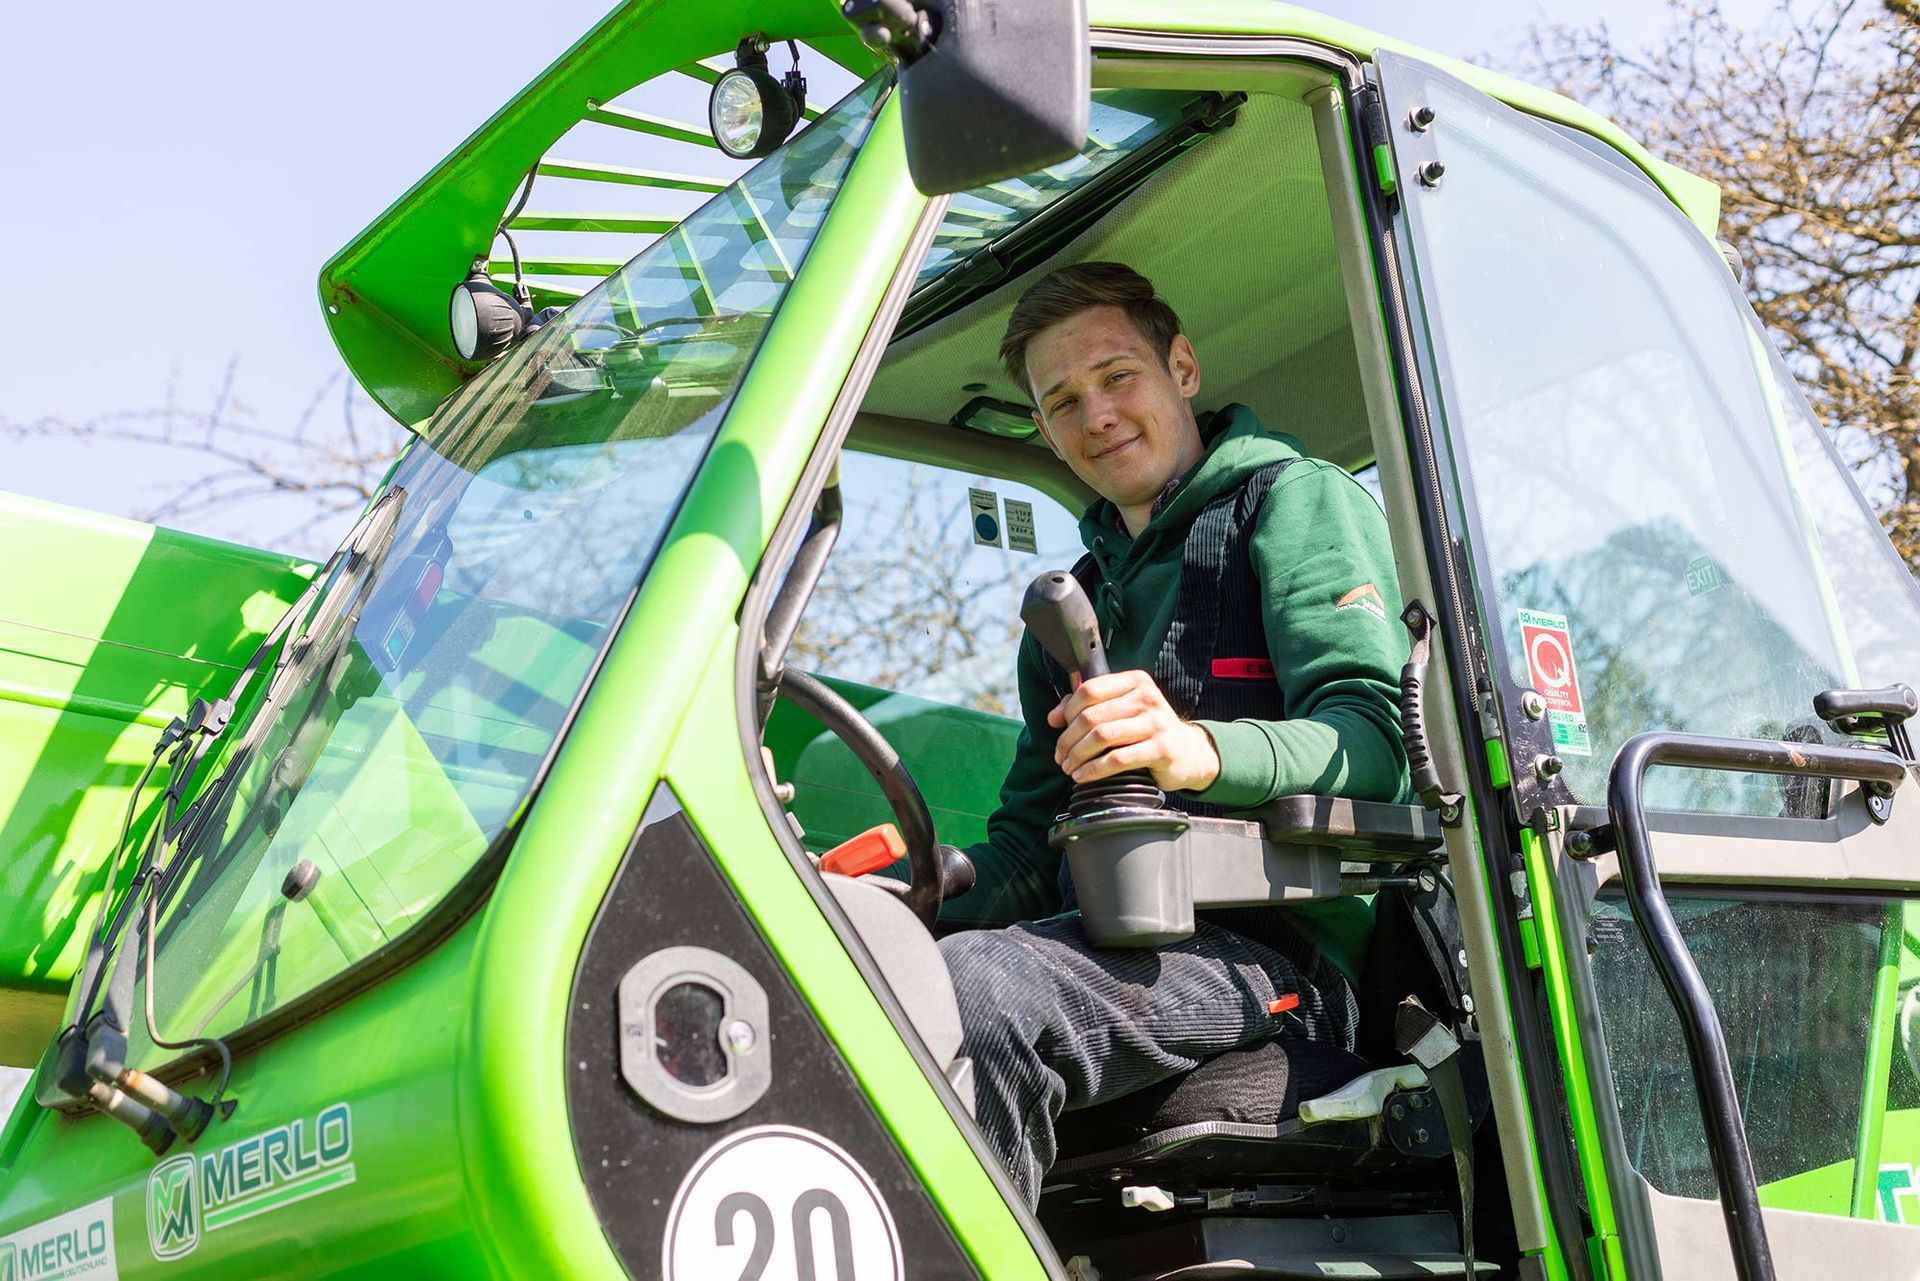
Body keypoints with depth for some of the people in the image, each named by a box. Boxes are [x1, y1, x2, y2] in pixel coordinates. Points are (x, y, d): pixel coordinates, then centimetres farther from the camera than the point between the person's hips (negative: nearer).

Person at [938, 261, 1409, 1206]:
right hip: (1110, 941, 6)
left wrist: (1202, 750, -29)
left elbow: (1377, 735, -9)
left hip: (1269, 952, -6)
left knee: (971, 990, -34)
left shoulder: (1297, 500, 6)